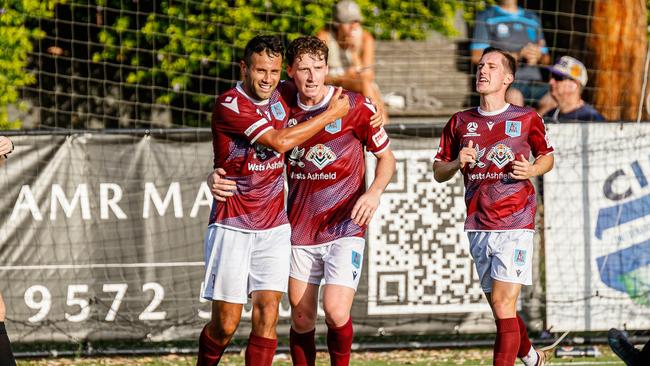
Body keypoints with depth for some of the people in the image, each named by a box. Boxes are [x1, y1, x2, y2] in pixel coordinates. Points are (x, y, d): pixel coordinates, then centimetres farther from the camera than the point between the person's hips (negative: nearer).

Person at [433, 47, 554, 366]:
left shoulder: (526, 119, 1)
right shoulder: (460, 123, 9)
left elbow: (547, 157, 14)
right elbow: (438, 172, 14)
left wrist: (532, 170, -7)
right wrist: (456, 163, -7)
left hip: (515, 224, -4)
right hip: (478, 228, 4)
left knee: (503, 306, -14)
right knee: (501, 311, 12)